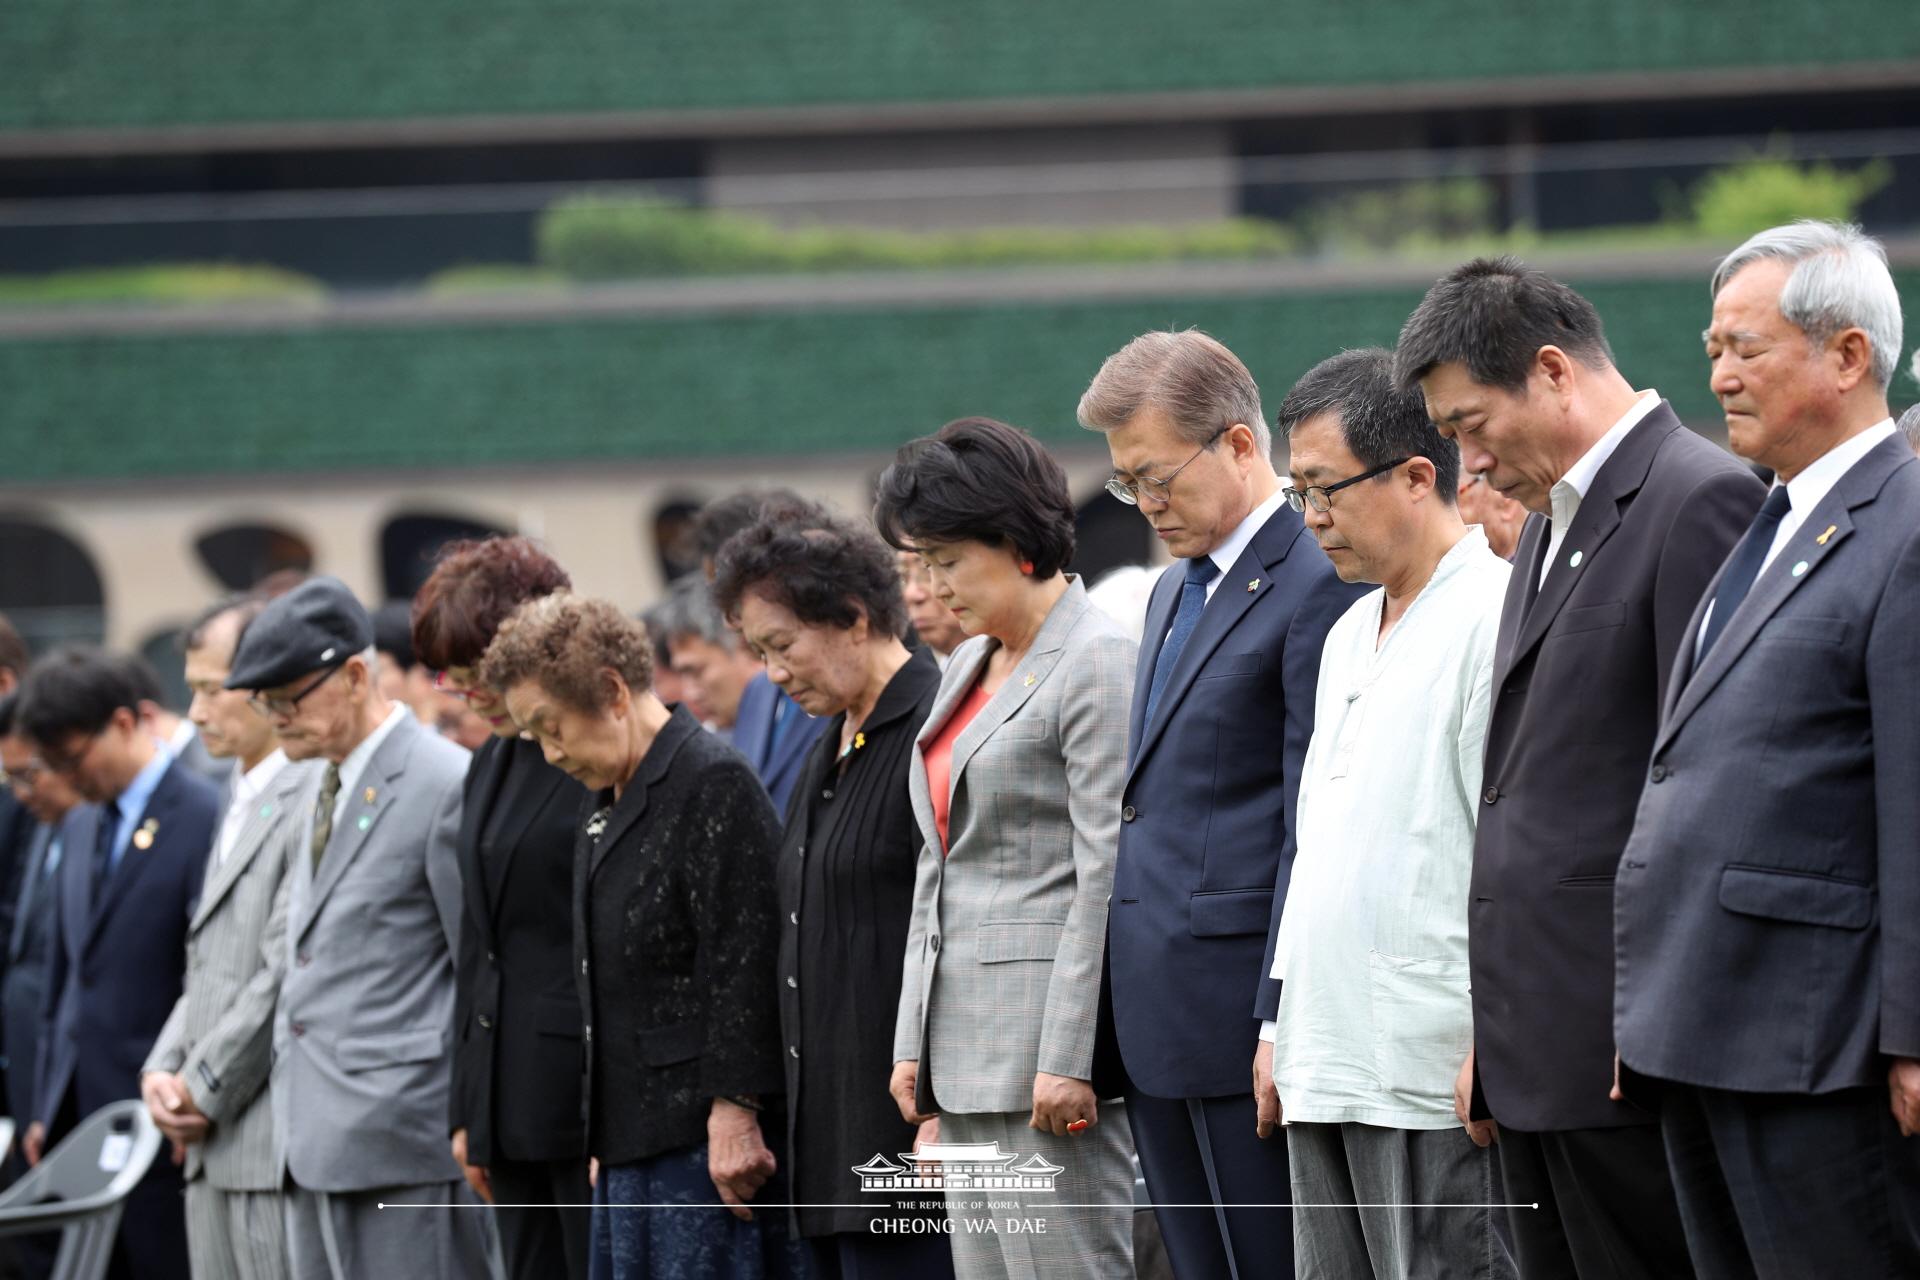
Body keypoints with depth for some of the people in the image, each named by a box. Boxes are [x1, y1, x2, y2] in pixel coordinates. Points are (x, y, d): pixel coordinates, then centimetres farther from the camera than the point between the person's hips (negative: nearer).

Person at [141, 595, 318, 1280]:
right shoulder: (241, 797, 20)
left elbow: (286, 972, -17)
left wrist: (203, 1090, -10)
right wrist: (162, 1070, 6)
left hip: (277, 1146, -10)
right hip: (213, 1147, 10)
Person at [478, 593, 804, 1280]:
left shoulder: (712, 780, -11)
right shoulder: (602, 799, 19)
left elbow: (744, 965, -16)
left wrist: (733, 1111, -20)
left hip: (707, 1136, -9)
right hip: (633, 1133, 9)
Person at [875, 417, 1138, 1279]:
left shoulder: (1099, 665, -10)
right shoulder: (968, 668, 18)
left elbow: (1107, 878, -15)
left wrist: (1068, 1059, -19)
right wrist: (914, 1040, 16)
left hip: (1049, 1043, -9)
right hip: (966, 1044, 9)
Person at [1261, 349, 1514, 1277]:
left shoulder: (1495, 617, -9)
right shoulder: (1351, 634, 21)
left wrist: (1497, 1052, -17)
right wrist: (1284, 1028, 20)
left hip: (1437, 1078, -9)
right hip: (1327, 1076, 9)